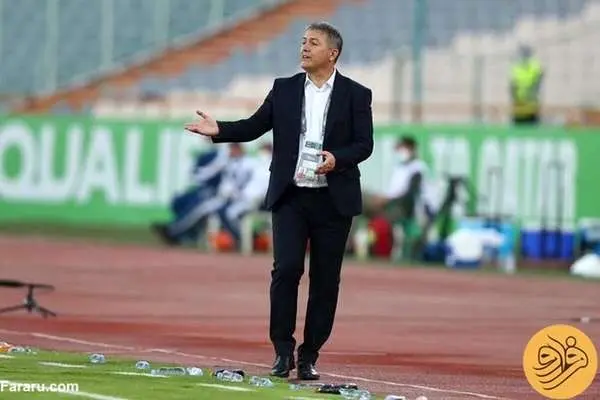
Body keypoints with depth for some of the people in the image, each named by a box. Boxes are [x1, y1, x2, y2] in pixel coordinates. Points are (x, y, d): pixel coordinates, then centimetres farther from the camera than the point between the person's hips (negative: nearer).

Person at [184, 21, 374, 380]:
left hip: (333, 200, -1)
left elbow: (364, 144, -1)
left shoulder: (356, 95, 2)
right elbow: (254, 127, 9)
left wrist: (337, 159, -19)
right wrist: (219, 130, -7)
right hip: (290, 196, 1)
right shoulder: (284, 89, 8)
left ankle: (309, 356, 10)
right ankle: (283, 351, -2)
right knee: (286, 270, -11)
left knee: (325, 280, 2)